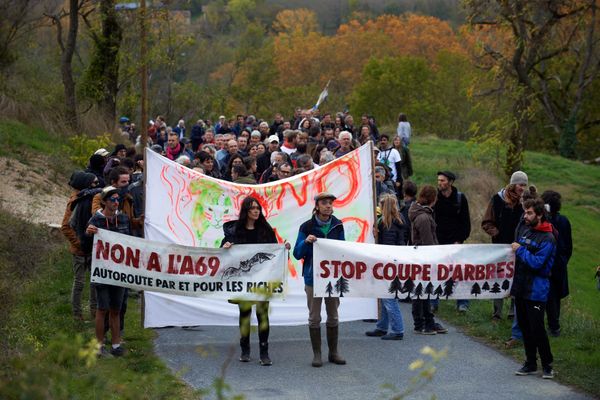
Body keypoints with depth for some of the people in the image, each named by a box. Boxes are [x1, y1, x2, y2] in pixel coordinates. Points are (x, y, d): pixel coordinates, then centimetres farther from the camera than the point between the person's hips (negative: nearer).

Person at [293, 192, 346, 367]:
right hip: (313, 276, -3)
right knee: (314, 317, 3)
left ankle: (333, 352, 19)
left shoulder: (337, 226, 4)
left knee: (333, 316, 9)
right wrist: (306, 242, -22)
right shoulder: (307, 227, -5)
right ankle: (316, 354, 10)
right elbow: (298, 254, -4)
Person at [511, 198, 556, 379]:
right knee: (525, 327, 12)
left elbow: (537, 263, -23)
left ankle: (547, 365, 6)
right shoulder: (523, 229, 8)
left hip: (536, 290, -7)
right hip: (521, 287, 7)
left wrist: (520, 250, -14)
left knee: (537, 328, -7)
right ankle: (530, 364, 22)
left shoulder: (547, 238, -15)